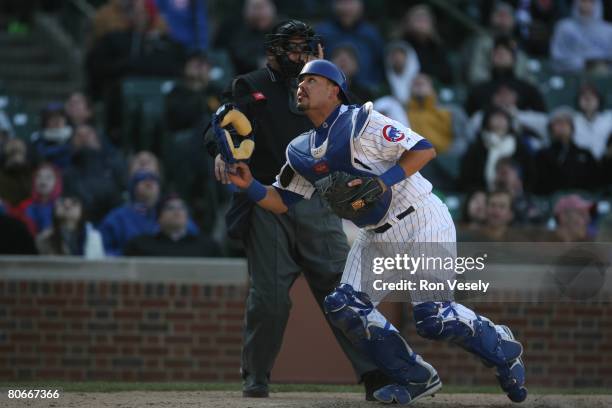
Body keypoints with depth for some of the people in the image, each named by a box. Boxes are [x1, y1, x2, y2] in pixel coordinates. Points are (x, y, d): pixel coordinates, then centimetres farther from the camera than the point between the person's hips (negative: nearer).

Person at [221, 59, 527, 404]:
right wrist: (250, 185, -9)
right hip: (377, 238, 8)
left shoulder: (361, 123, -15)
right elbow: (282, 202, 9)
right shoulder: (303, 152, 7)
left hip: (423, 223, -8)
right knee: (345, 306, -6)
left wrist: (383, 182, -27)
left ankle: (504, 349, 13)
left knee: (433, 317, -16)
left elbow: (425, 150, -18)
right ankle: (417, 379, 5)